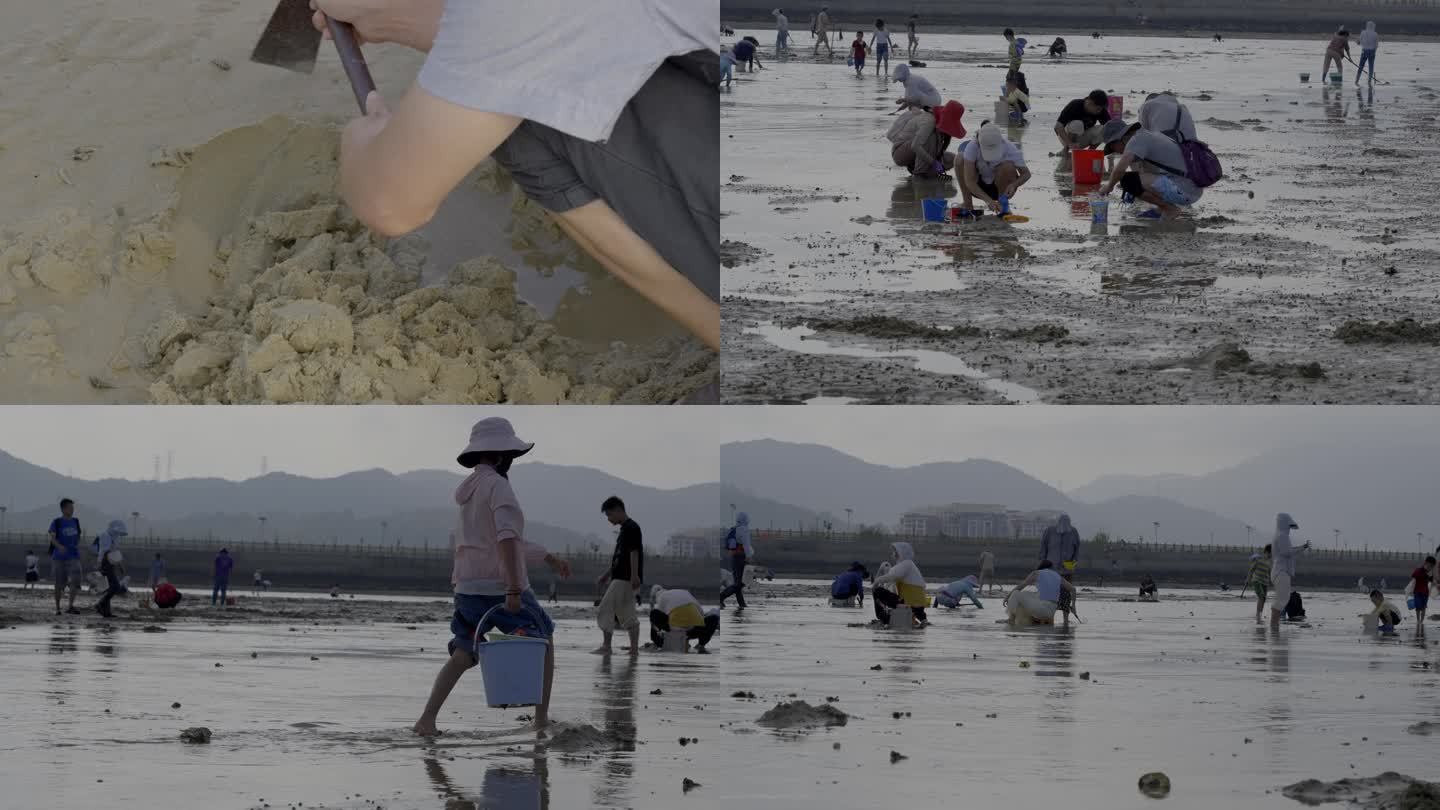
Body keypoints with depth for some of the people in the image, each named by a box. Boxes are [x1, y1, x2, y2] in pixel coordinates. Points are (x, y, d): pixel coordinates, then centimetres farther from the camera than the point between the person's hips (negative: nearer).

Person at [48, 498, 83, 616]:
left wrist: (77, 545, 0)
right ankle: (57, 608, 17)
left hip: (73, 557, 2)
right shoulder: (56, 522, -4)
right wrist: (59, 546, -33)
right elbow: (52, 538, -14)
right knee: (59, 583, 4)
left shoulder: (75, 521, 9)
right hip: (59, 557, -2)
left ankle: (71, 606, -17)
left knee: (76, 580, -17)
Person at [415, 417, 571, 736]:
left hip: (469, 588, 7)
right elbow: (507, 538, -27)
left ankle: (427, 719, -9)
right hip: (501, 587, -7)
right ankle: (542, 719, 15)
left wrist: (548, 557, 27)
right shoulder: (497, 485, -15)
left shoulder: (467, 489, 14)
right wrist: (514, 590, -30)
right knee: (543, 643, 14)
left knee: (461, 656, 9)